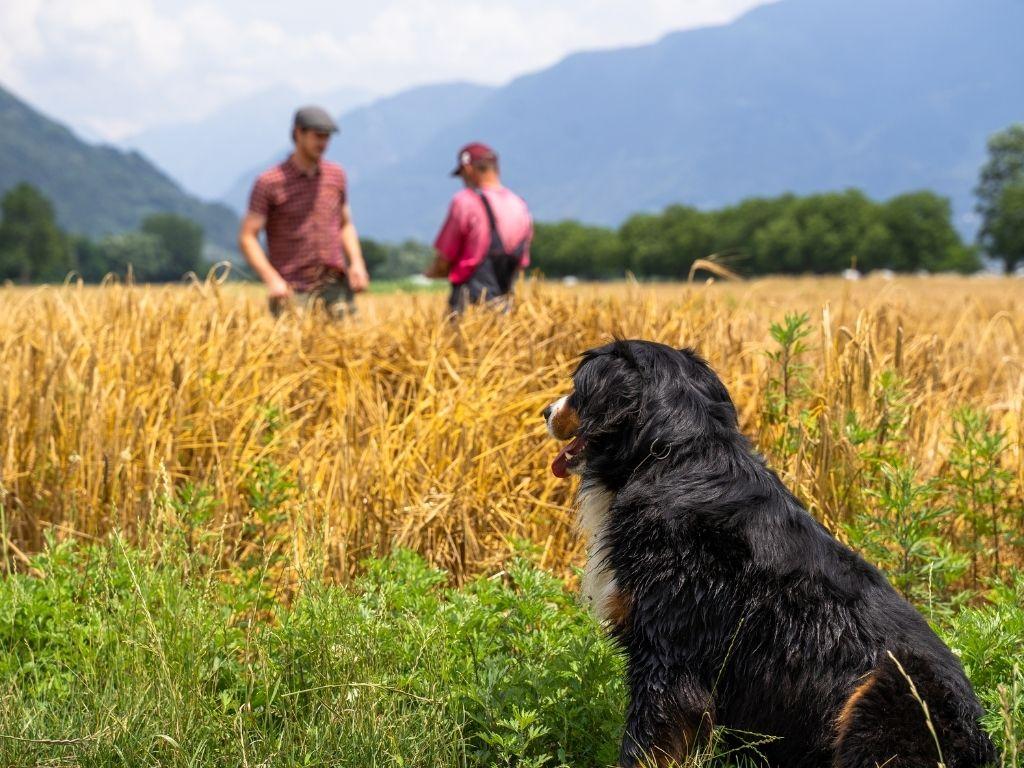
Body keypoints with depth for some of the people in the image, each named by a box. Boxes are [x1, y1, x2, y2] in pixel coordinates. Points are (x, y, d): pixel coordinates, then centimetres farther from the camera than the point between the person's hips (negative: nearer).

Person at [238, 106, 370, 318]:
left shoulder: (336, 175, 10)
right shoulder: (269, 183, -4)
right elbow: (247, 238, -5)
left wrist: (357, 263, 5)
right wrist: (271, 279, -17)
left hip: (334, 285, 4)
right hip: (293, 291, -3)